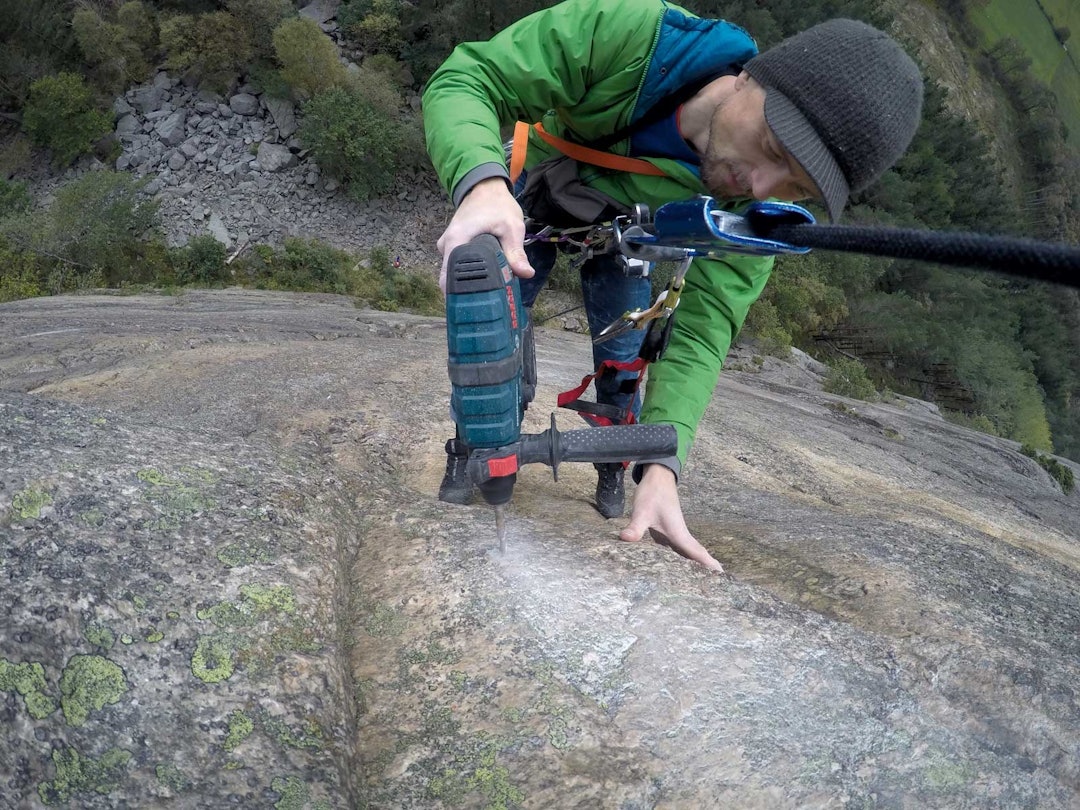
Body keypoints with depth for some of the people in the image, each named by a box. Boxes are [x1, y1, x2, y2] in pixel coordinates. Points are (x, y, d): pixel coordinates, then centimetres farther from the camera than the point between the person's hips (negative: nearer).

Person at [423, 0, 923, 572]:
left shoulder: (755, 213, -34)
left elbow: (699, 332, -34)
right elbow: (466, 79, -44)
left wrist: (662, 470, -48)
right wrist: (484, 185, -66)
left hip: (626, 230, 1)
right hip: (535, 197, -1)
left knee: (625, 353, 0)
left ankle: (614, 468, 29)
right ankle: (473, 452, 18)